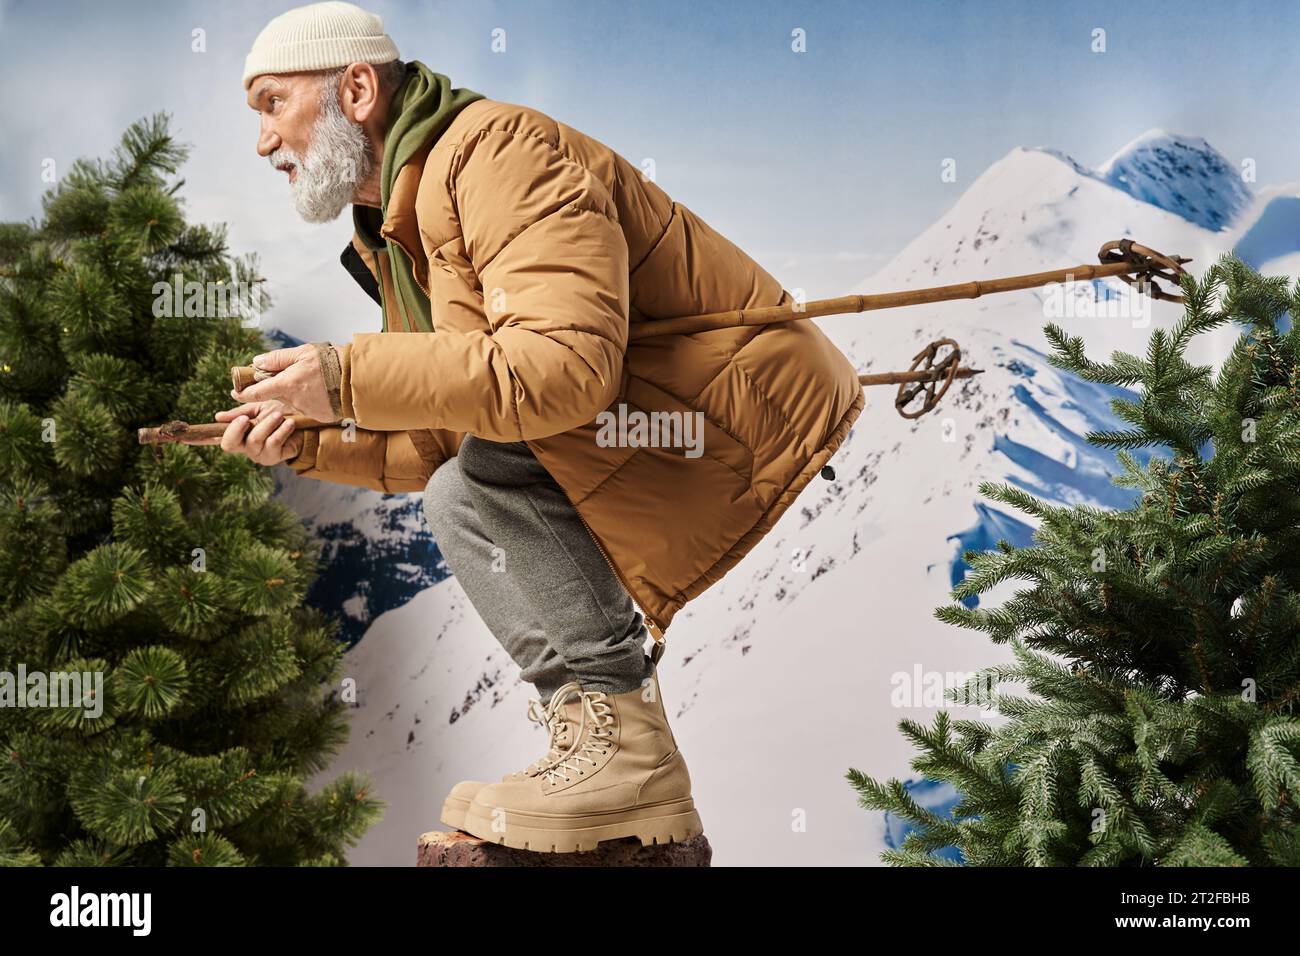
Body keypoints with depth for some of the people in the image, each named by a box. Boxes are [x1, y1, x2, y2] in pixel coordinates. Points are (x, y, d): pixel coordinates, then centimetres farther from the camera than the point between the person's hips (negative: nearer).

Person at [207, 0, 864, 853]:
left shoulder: (497, 148, -18)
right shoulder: (399, 228, 14)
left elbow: (567, 365, -33)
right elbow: (441, 442, 15)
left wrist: (351, 378, -27)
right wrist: (307, 441, 1)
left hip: (756, 399, -10)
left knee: (485, 480, -23)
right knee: (459, 494, 13)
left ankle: (619, 742, -15)